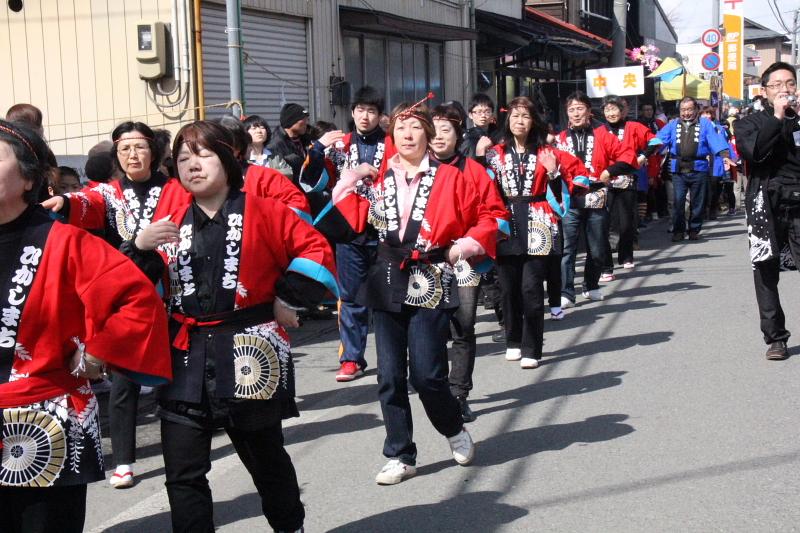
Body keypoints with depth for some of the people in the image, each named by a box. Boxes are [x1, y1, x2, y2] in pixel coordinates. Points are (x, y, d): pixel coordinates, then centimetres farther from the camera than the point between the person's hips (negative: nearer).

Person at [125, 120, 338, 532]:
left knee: (265, 458, 16)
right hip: (187, 356, 3)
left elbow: (316, 249, -3)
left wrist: (287, 299, -6)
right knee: (183, 473, -1)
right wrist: (141, 247, -11)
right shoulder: (172, 225, 9)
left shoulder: (262, 212, -3)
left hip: (250, 351, -3)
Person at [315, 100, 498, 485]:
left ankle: (455, 430, 23)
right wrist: (348, 181, -1)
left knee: (426, 374, -7)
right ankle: (400, 457, 16)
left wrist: (466, 245, -8)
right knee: (390, 377, 4)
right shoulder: (376, 179, 8)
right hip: (387, 284, 4)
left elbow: (487, 217, 4)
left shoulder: (450, 178, 0)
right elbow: (346, 222, 7)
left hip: (431, 283, -3)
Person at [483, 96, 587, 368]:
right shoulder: (495, 154, 9)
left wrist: (553, 172, -10)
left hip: (536, 226, -2)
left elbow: (568, 183, 7)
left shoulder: (546, 153, 7)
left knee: (531, 288, -9)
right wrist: (481, 159, -5)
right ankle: (513, 342, 22)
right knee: (509, 288, 5)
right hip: (507, 226, 2)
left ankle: (531, 349, -1)